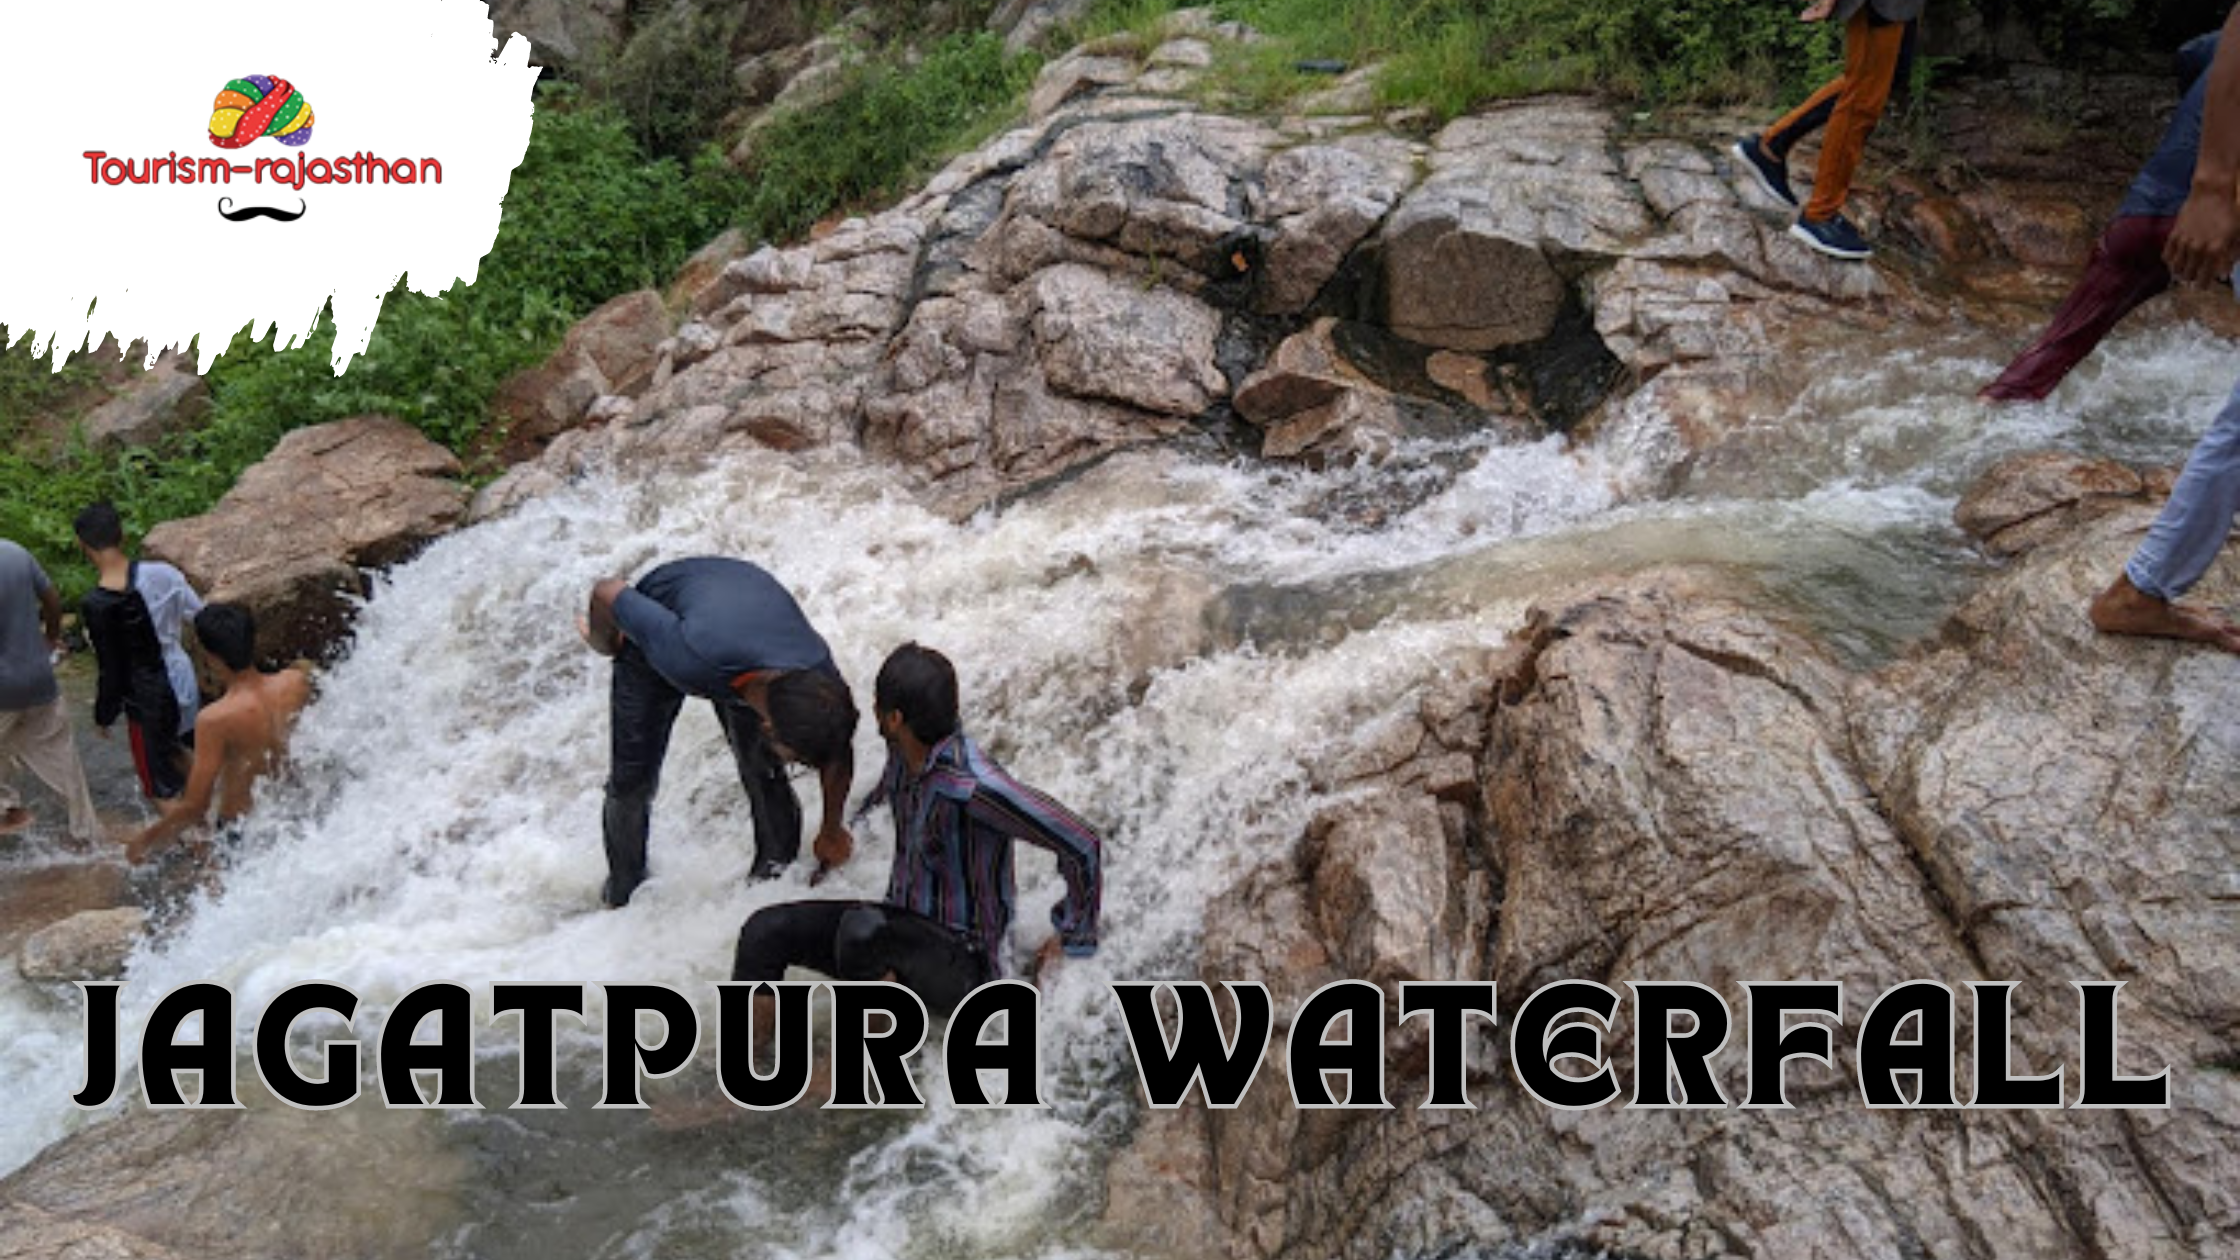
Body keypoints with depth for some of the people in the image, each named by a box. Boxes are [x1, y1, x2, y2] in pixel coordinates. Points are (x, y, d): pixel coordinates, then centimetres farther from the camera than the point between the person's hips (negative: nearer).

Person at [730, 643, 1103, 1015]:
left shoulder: (971, 785, -28)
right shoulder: (903, 750, -3)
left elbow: (1084, 847, -26)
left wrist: (1072, 936, -14)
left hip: (959, 963, -8)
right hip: (902, 929, 8)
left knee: (860, 928, -38)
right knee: (764, 932, -10)